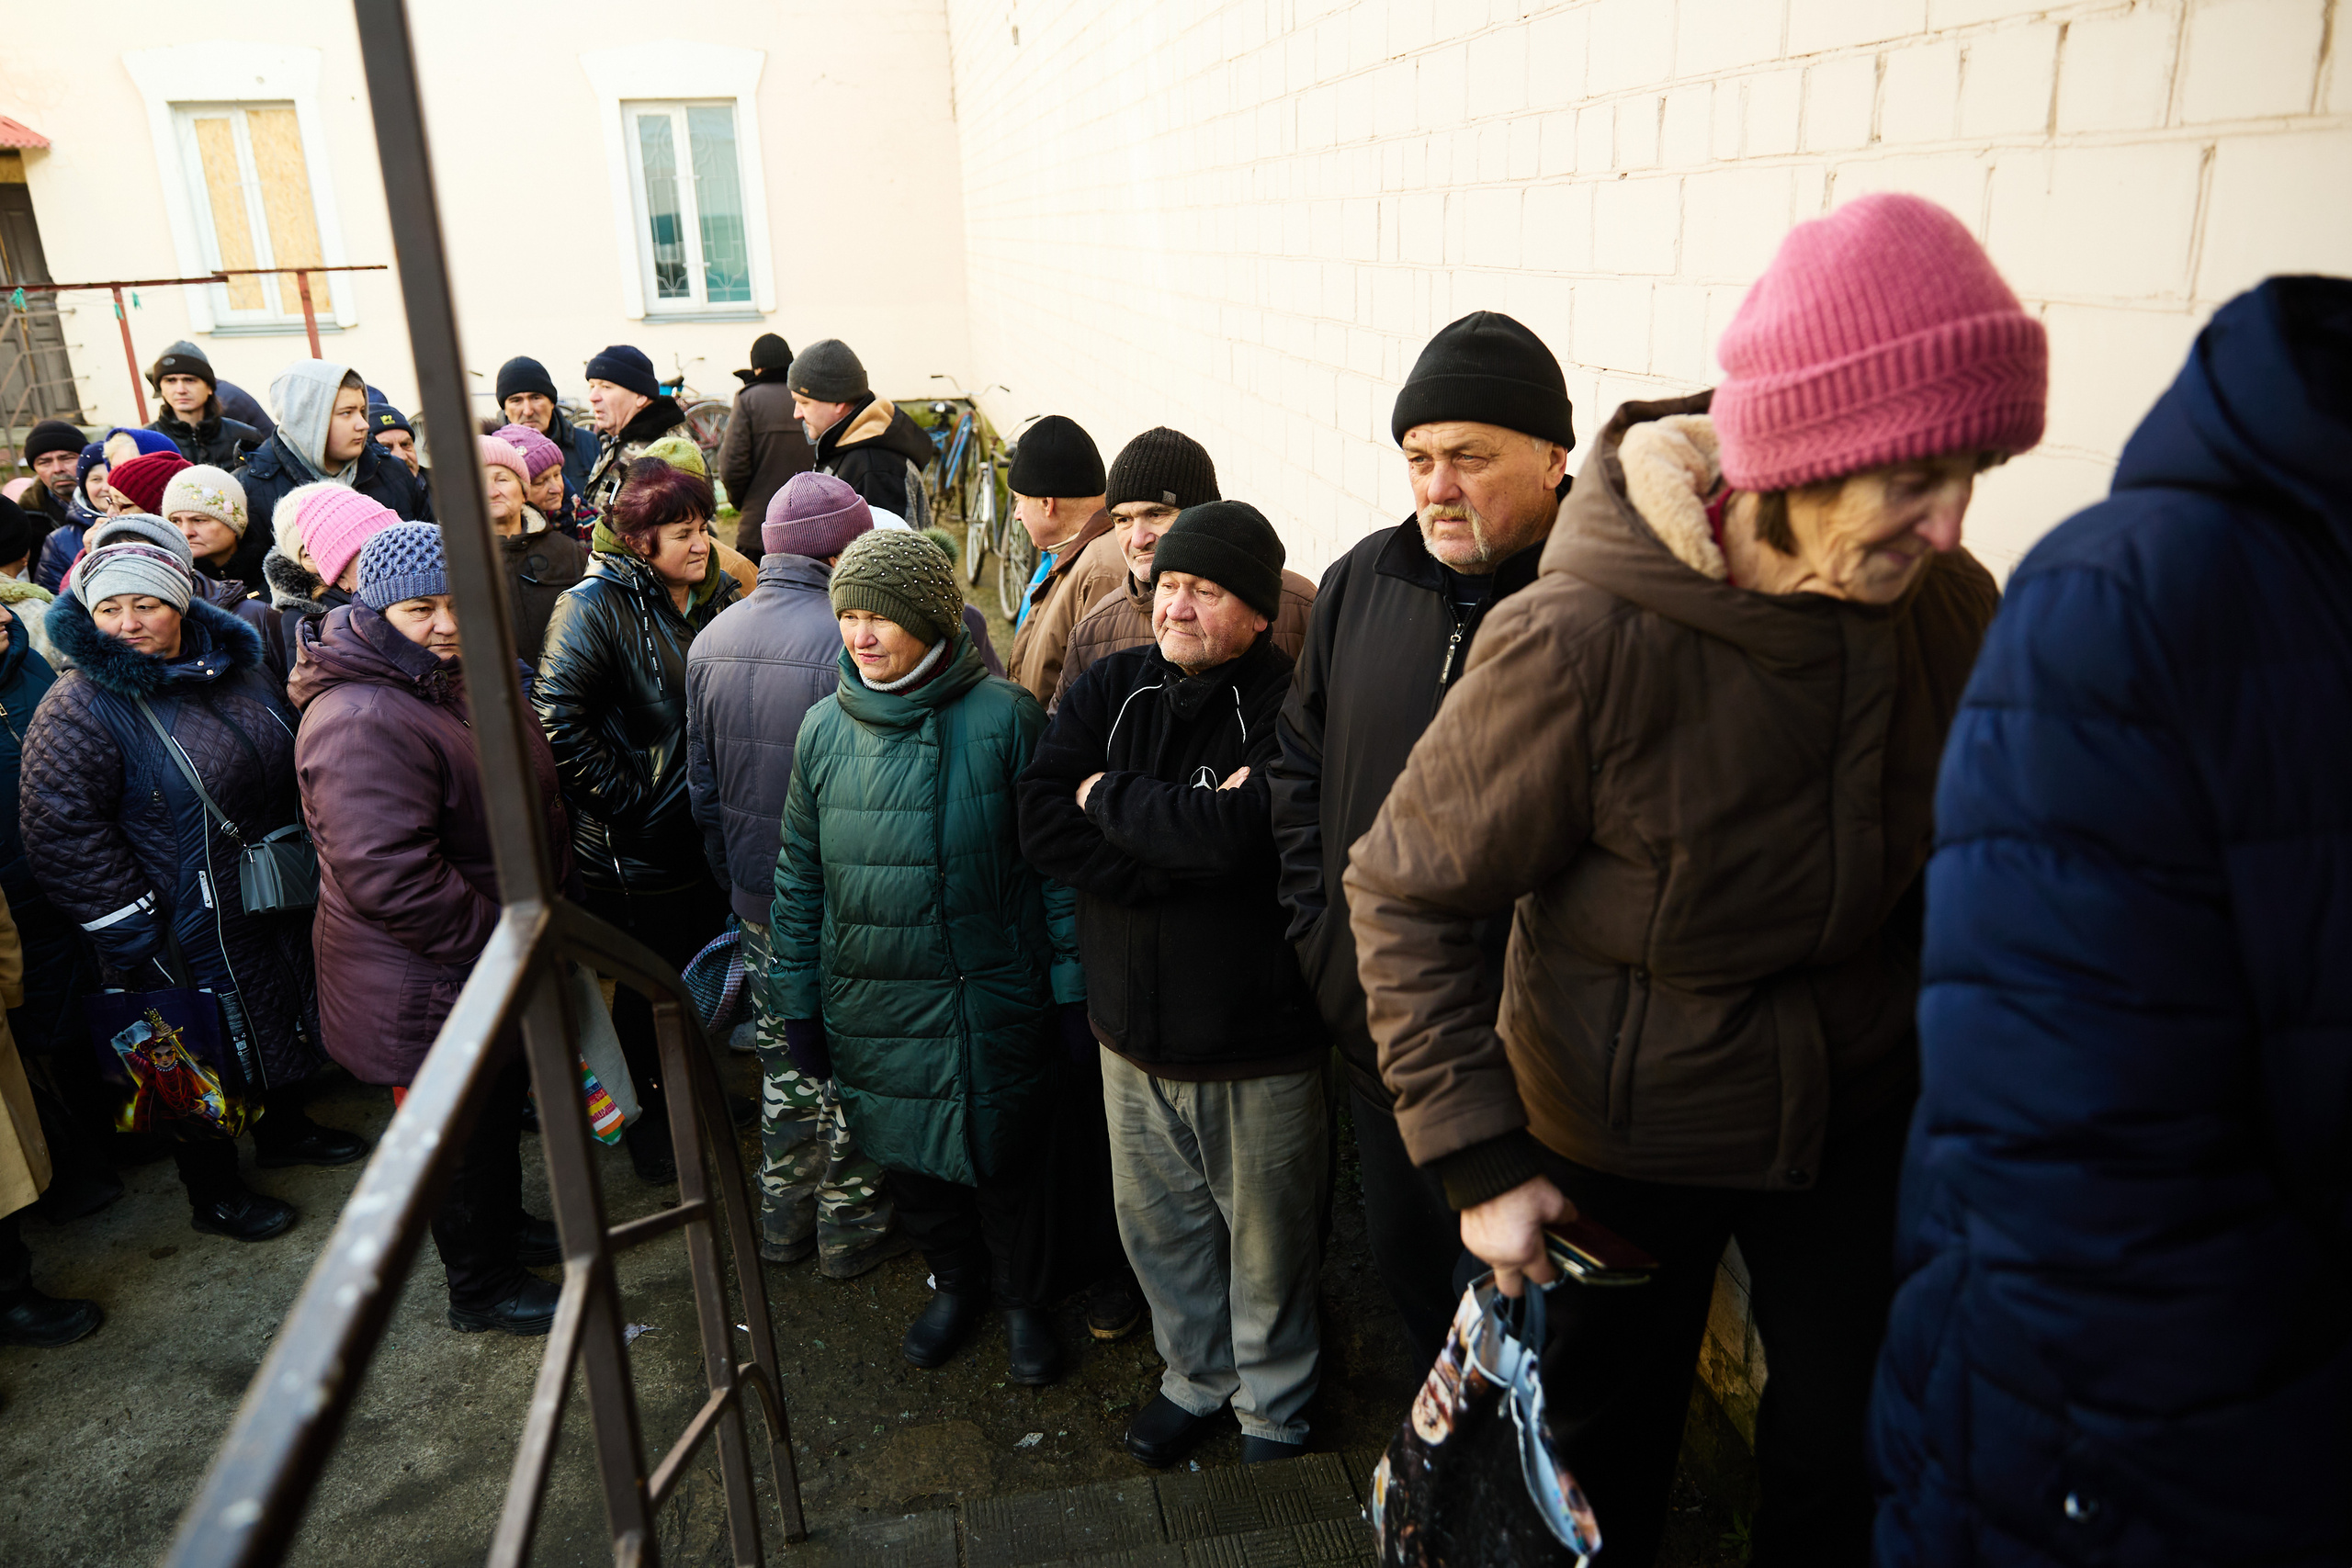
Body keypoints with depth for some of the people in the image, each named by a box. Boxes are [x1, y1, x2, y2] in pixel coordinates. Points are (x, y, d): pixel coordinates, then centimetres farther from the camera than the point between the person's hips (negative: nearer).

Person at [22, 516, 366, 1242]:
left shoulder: (236, 666, 1)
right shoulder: (79, 707, -20)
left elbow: (288, 766, 16)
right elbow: (63, 830, -21)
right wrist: (132, 932, -19)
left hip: (279, 904, 7)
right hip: (187, 931, -7)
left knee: (282, 1019, 24)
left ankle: (285, 1127, 48)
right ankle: (214, 1192, 28)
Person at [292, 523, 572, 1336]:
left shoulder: (470, 675, 4)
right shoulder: (364, 724, -29)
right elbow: (389, 880, -34)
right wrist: (508, 938, -25)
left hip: (500, 953, 9)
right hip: (431, 984, -9)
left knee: (503, 1102, 27)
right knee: (466, 1130, 10)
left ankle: (505, 1225, 50)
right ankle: (480, 1289, 31)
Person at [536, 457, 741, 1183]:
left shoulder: (717, 598, 6)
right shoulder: (595, 606, -15)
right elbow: (559, 722, -20)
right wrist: (630, 800, -19)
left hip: (708, 835, 6)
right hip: (635, 848, -6)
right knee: (649, 989, 9)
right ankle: (649, 1121, 30)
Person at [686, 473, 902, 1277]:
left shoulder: (710, 641, 1)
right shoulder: (848, 638, -21)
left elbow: (702, 782, 9)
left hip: (759, 896, 6)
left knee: (784, 1059, 20)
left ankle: (784, 1218, 33)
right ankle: (852, 1226, 26)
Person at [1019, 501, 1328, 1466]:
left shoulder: (1290, 705, -16)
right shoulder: (1109, 690, 1)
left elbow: (1237, 832, -31)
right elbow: (1041, 824, -10)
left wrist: (1108, 797, -15)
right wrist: (1185, 847, -21)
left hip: (1259, 1037, -5)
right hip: (1133, 1025, 5)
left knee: (1267, 1239, 13)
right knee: (1157, 1221, 21)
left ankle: (1274, 1406, 38)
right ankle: (1198, 1374, 46)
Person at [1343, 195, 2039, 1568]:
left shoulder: (1950, 605, -13)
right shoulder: (1581, 642, -30)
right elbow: (1410, 894, -19)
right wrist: (1481, 1162, -20)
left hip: (1861, 1118, 4)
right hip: (1622, 1134, -3)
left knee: (1850, 1453, 21)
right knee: (1608, 1453, 20)